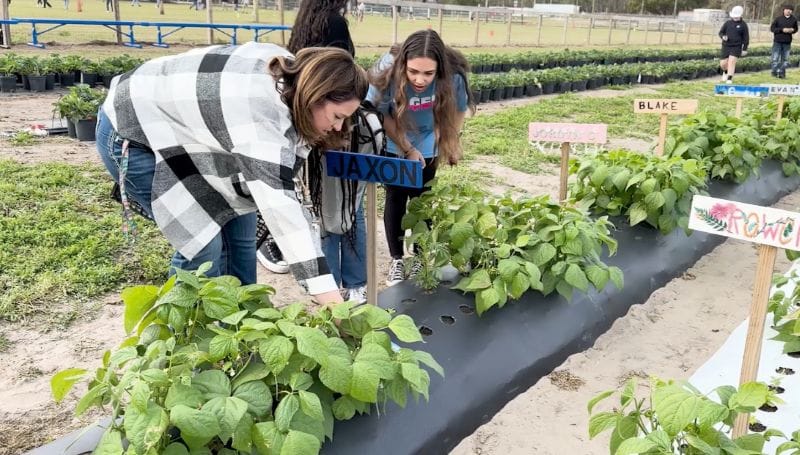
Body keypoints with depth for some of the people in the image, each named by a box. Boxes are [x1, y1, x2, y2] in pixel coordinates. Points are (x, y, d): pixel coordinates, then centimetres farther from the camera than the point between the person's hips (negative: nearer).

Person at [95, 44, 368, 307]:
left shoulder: (288, 67, -10)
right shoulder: (261, 119, -38)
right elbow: (282, 208, -44)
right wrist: (329, 296, -47)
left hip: (178, 124, 9)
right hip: (130, 135, -9)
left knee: (238, 224, 4)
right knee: (203, 242, -16)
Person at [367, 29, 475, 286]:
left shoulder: (453, 76, -31)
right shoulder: (387, 71, -34)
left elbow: (458, 110, -9)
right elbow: (381, 114, -17)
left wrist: (451, 144, -2)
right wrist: (407, 149, -15)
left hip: (428, 147, 1)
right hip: (393, 146, -1)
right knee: (395, 199, 5)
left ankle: (421, 258, 24)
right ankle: (397, 261, 19)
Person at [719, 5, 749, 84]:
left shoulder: (743, 25, -1)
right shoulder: (728, 23, 4)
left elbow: (746, 37, 3)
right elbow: (721, 32, 12)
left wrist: (744, 49, 0)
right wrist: (723, 36, -13)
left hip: (736, 46, -2)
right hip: (726, 45, 2)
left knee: (732, 61, -16)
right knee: (723, 63, 1)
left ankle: (729, 79, -7)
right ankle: (725, 72, 36)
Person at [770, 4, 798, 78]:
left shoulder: (794, 19, 4)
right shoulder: (778, 18, -4)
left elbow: (796, 29, 16)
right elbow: (772, 28, -6)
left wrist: (792, 30, -8)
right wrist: (782, 30, -17)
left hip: (787, 42, 3)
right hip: (778, 41, -3)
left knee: (785, 59, 7)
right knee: (775, 58, -1)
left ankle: (782, 73, 15)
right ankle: (774, 72, 11)